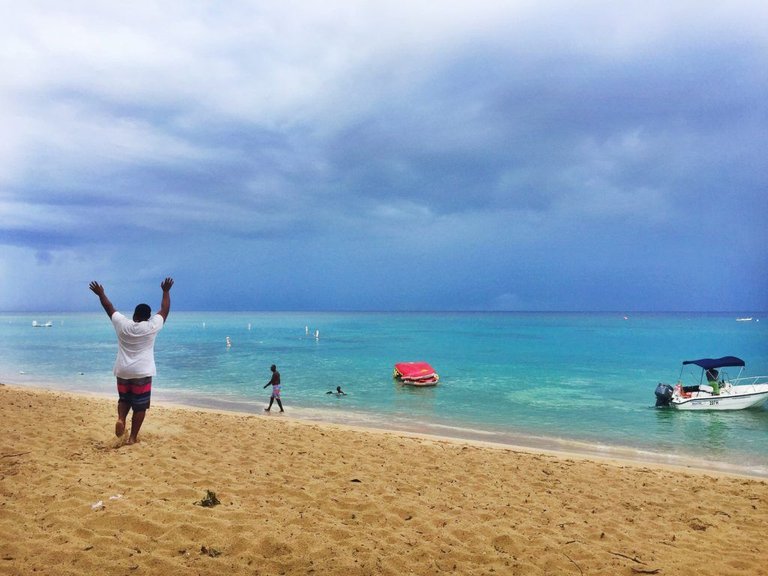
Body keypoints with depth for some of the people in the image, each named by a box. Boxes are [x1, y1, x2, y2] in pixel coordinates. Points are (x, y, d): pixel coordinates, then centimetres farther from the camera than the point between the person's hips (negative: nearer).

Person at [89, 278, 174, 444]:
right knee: (139, 406, 5)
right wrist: (166, 291, 13)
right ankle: (133, 437, 6)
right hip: (142, 372, -3)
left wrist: (101, 294, 24)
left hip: (123, 371, 3)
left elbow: (109, 308, 10)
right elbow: (165, 310, 2)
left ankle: (120, 419, -4)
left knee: (124, 399, 23)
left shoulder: (122, 324, -3)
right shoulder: (152, 326, -9)